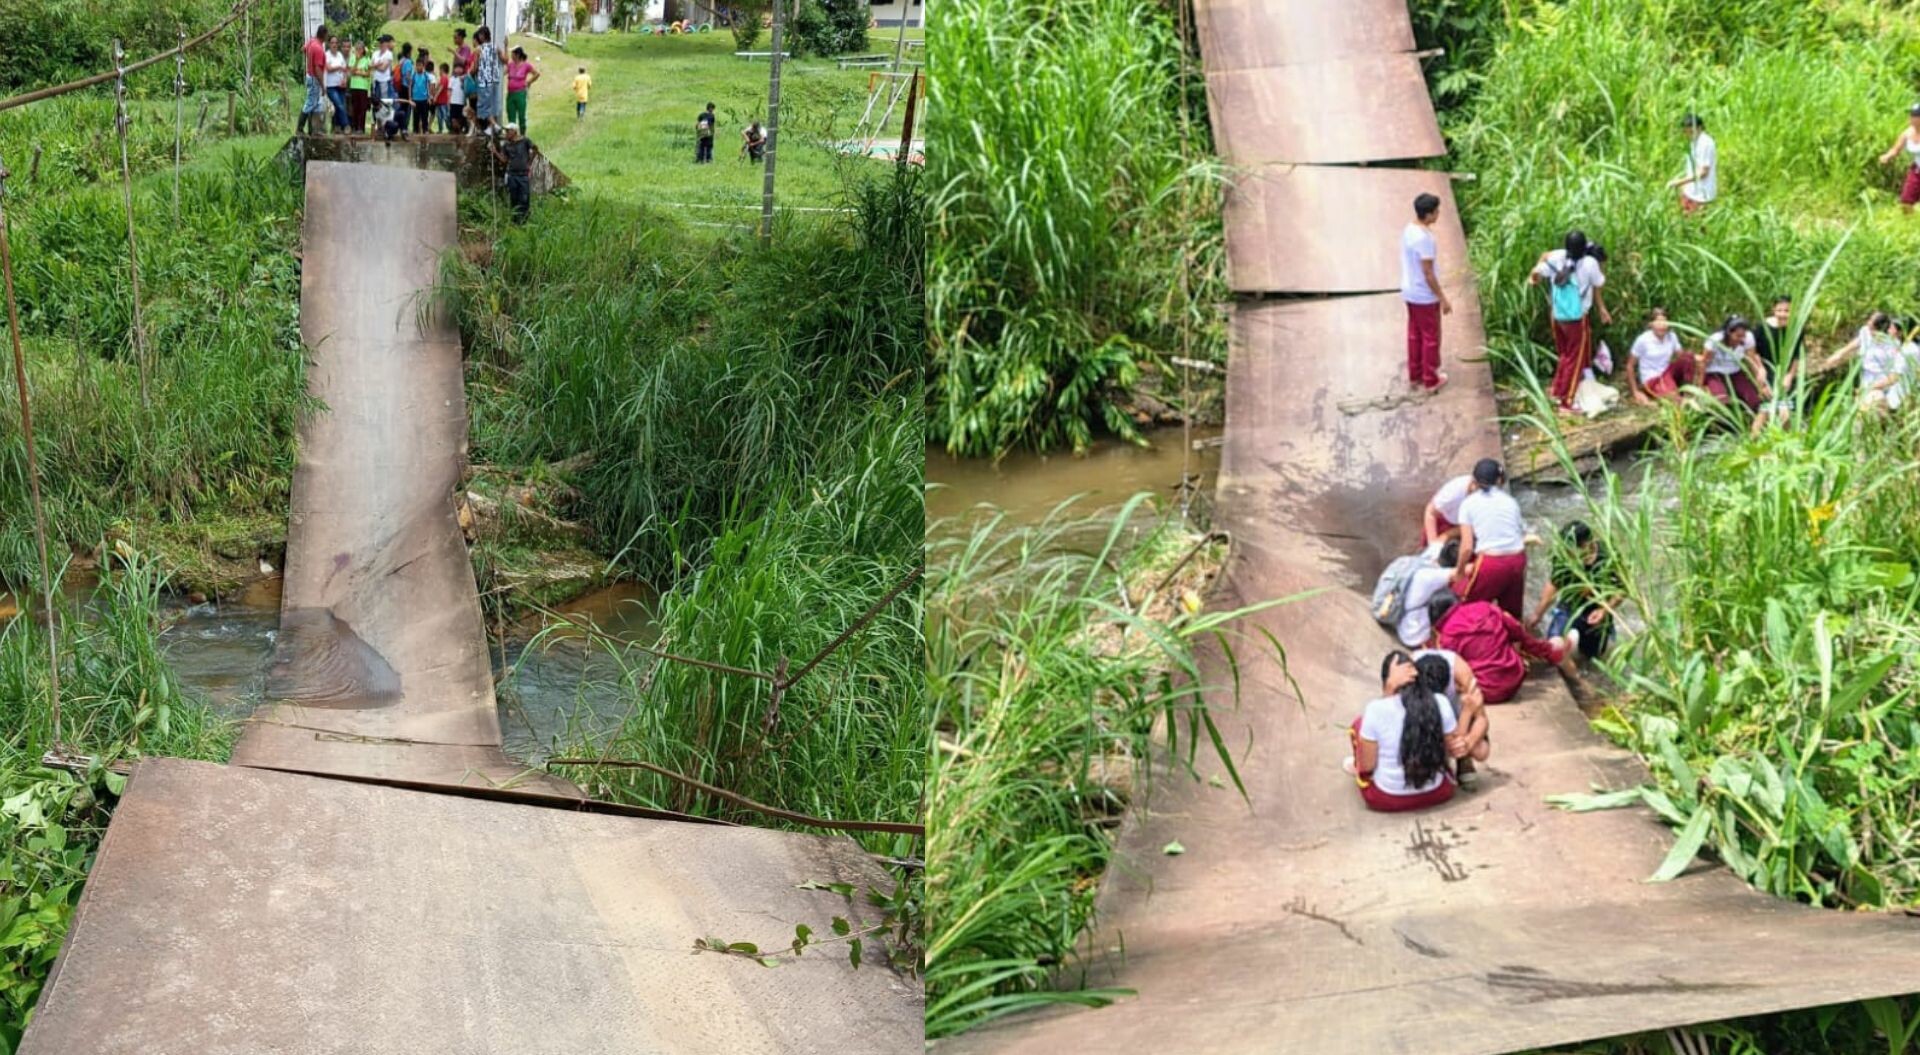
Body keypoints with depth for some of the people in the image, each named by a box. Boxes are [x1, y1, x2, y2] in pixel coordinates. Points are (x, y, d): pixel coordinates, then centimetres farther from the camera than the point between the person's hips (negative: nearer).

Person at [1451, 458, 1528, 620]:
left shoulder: (1469, 503, 4)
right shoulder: (1510, 501, 16)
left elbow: (1467, 547, -3)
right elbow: (1522, 537, 12)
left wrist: (1460, 571, 13)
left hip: (1491, 563, -4)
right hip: (1517, 560, 4)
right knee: (1510, 613, 21)